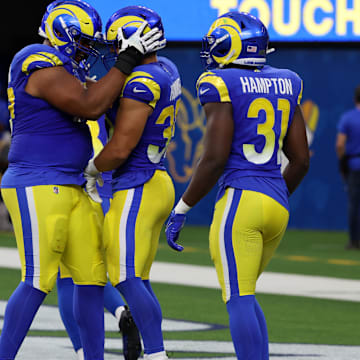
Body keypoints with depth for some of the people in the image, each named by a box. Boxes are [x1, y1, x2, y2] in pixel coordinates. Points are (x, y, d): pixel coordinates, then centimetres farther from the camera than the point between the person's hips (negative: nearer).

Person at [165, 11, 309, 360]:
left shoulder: (222, 87, -8)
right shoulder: (285, 86, 11)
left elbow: (215, 158, -13)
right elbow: (301, 159, 12)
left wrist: (181, 209, -4)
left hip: (238, 200, -7)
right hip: (277, 205, 7)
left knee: (239, 299, -6)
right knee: (242, 295, 19)